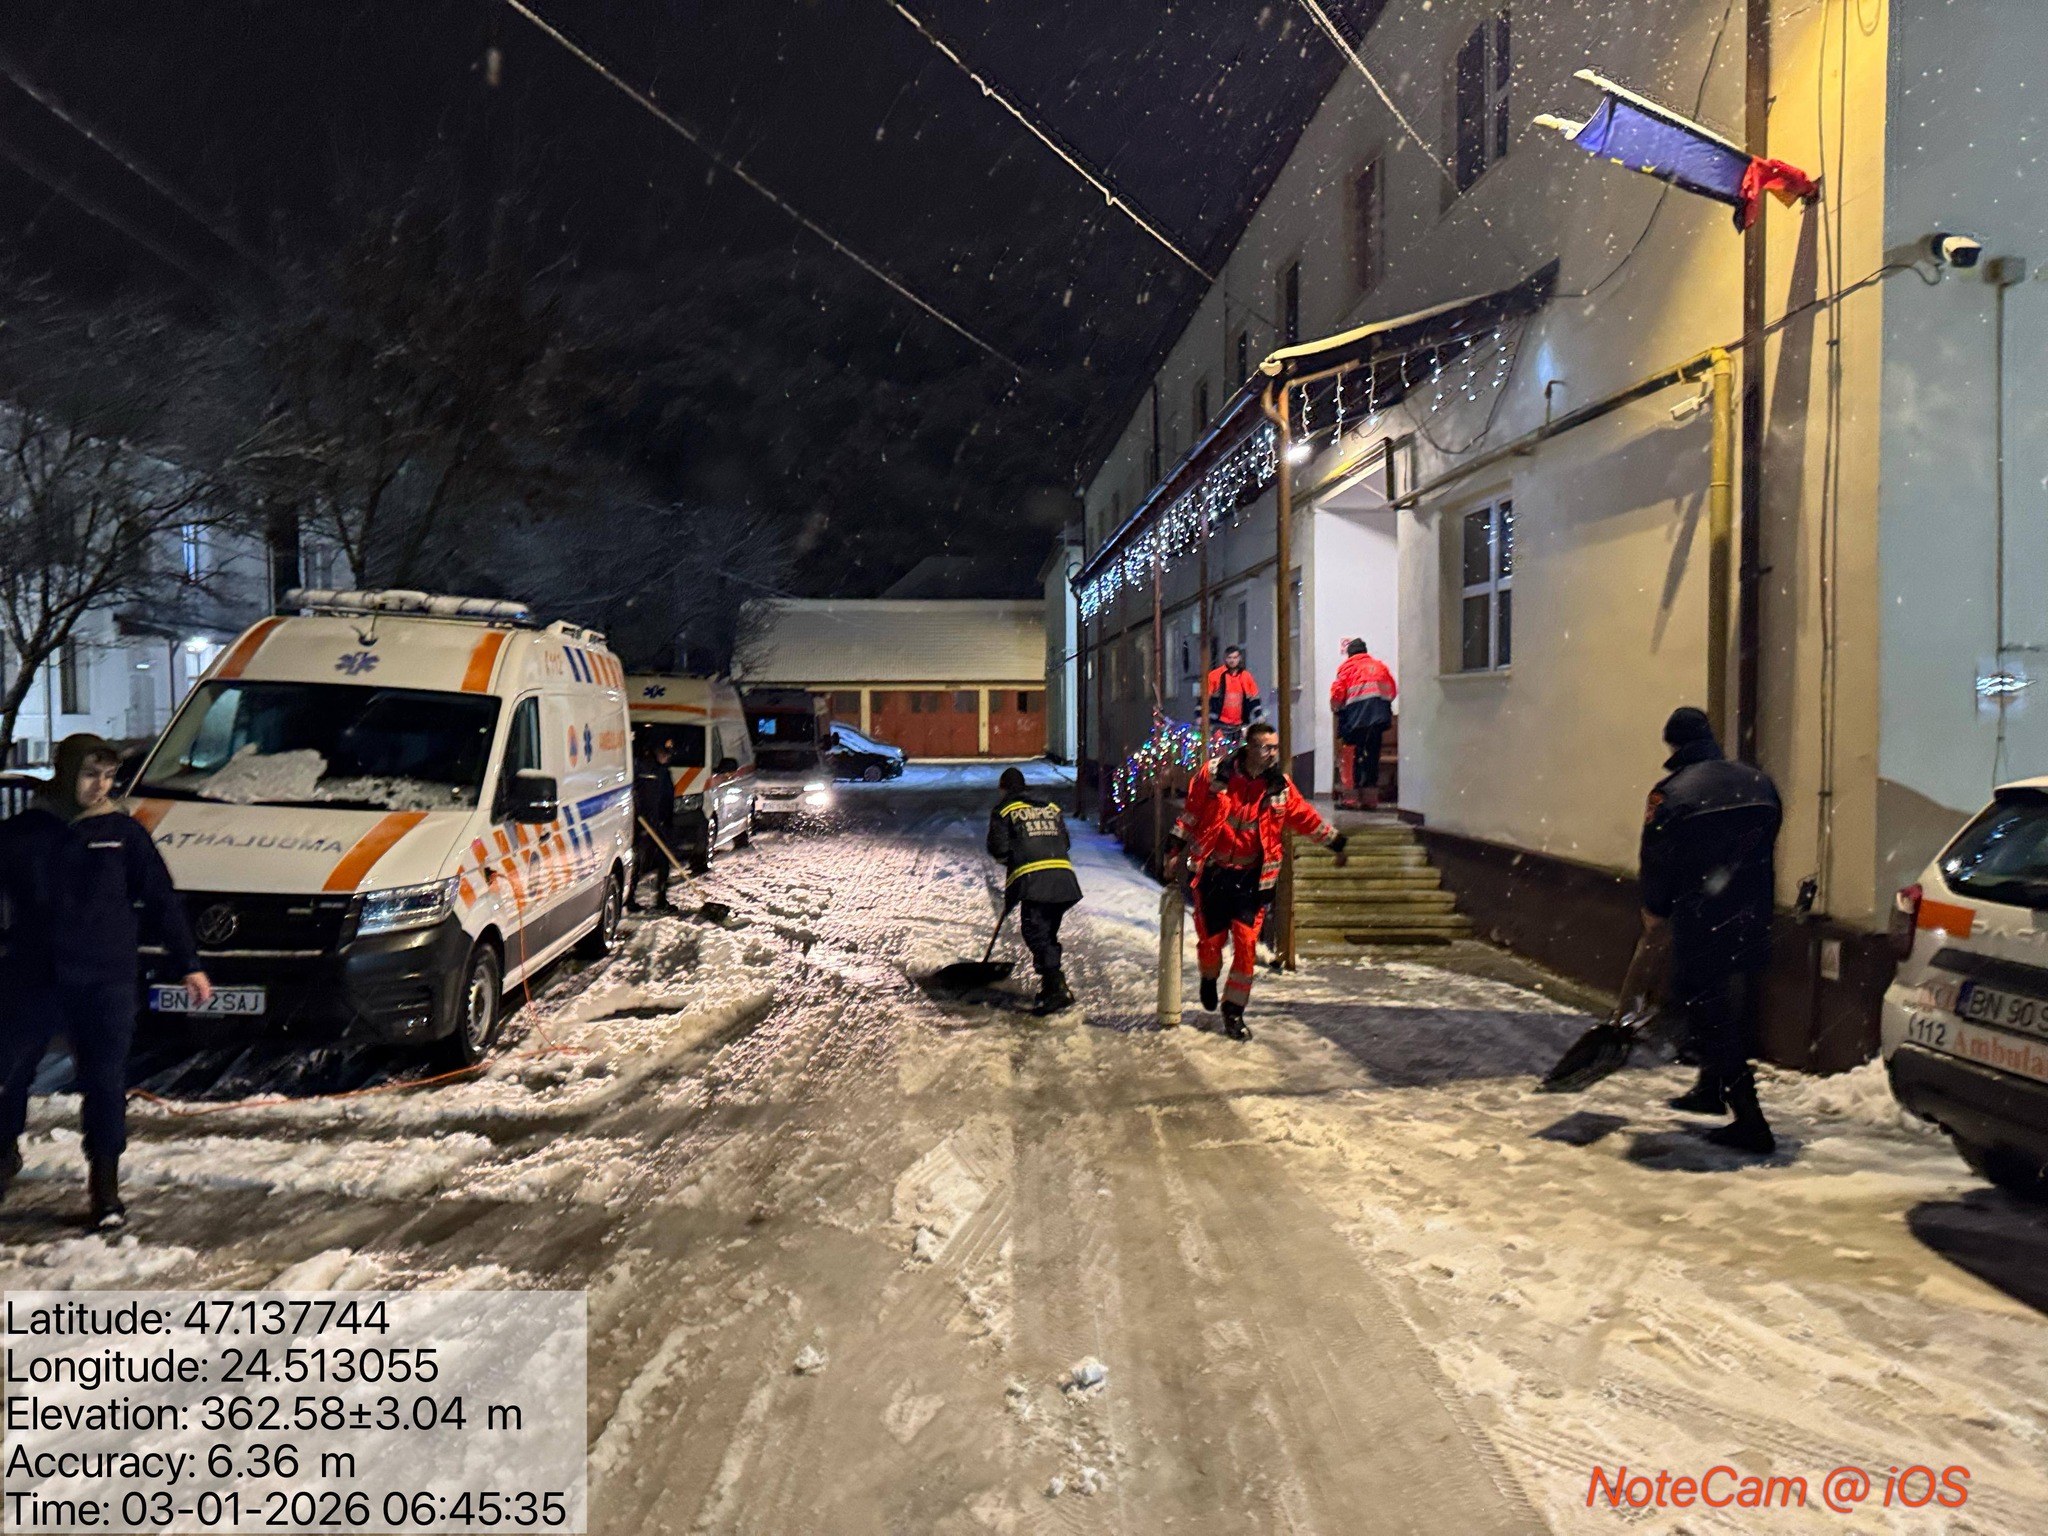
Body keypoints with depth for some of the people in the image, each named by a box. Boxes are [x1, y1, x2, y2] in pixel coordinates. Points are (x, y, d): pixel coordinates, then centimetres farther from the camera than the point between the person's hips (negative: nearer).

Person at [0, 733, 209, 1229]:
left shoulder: (123, 833, 1)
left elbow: (162, 900, 5)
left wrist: (188, 965, 4)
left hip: (106, 983, -1)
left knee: (105, 1085, 2)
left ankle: (105, 1187, 14)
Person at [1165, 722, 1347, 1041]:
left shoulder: (1280, 787, -1)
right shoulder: (1215, 775, -8)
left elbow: (1307, 819, 12)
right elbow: (1190, 814, 2)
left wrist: (1337, 844, 19)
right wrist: (1176, 851, 2)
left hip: (1252, 877, 1)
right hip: (1213, 873, -1)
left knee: (1246, 944, -6)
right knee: (1210, 940, 5)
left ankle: (1234, 1010, 9)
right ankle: (1209, 979, 40)